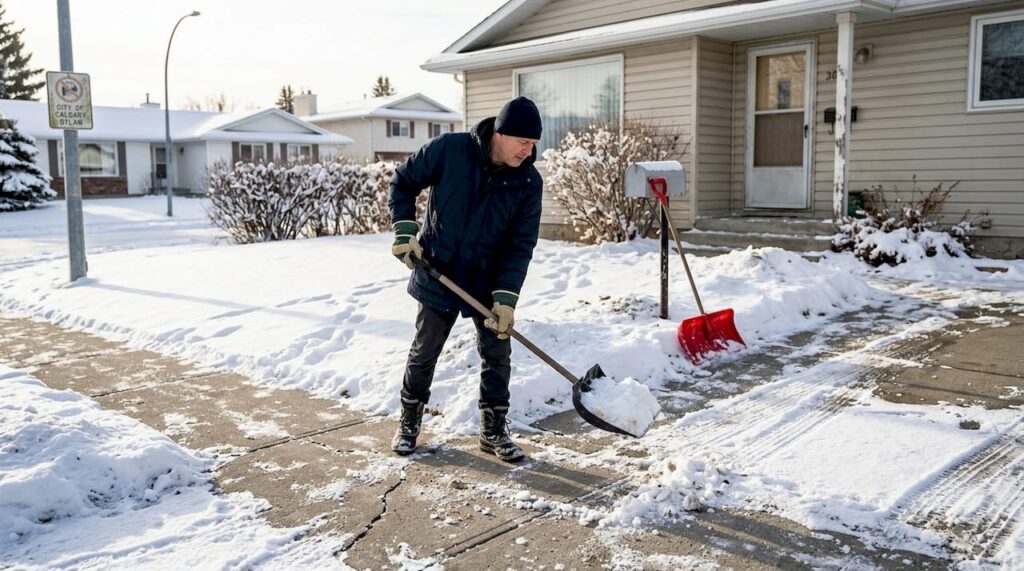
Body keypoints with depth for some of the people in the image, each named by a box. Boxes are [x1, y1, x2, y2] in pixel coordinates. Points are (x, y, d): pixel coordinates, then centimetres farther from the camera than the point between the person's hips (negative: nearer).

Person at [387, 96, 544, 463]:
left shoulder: (529, 182, -12)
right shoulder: (449, 149, -17)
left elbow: (521, 245, -11)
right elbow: (403, 182, -3)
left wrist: (506, 297, -18)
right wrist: (404, 231, -11)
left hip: (488, 282, 2)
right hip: (437, 275, -1)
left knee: (497, 354, 4)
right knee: (424, 353, 9)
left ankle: (493, 431, 21)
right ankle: (409, 423, 30)